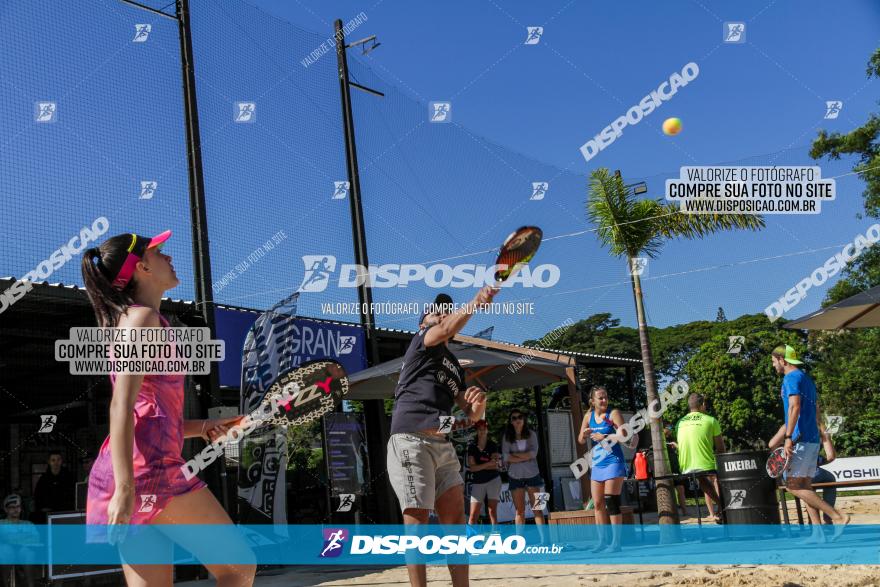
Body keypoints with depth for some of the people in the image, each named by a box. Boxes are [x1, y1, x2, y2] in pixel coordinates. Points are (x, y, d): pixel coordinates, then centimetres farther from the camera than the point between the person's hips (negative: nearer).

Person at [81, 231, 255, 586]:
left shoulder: (131, 320, 23)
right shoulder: (142, 317, -4)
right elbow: (121, 407, -16)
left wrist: (201, 427, 17)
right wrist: (124, 488, -23)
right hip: (149, 468, -9)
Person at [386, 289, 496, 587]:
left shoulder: (455, 367, 26)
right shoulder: (420, 340, 7)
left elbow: (472, 415, 21)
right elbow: (448, 330, -17)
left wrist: (479, 402, -3)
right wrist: (477, 301, -31)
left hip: (443, 445, 7)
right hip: (410, 441, -7)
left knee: (456, 516, 2)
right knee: (417, 519, -10)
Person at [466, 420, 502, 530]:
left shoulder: (493, 445, 3)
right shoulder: (471, 446, 1)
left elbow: (496, 466, -6)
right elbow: (472, 467, -8)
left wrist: (479, 466, -13)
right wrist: (488, 464, -17)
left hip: (493, 480, 0)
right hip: (478, 482, 0)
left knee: (493, 511, -3)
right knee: (474, 515, -6)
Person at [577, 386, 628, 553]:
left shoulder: (613, 414, -6)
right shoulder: (589, 416, 9)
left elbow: (626, 437, -14)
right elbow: (581, 441, 13)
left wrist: (604, 437, -17)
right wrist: (584, 434, -9)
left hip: (613, 463, -6)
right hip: (597, 465, 6)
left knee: (611, 503, -8)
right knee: (598, 504, 8)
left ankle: (616, 543, -4)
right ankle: (602, 541, 15)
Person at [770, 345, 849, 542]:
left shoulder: (791, 378, -9)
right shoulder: (806, 378, 20)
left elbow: (795, 407, -22)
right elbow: (815, 411, 23)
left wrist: (788, 437, -24)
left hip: (800, 439, -10)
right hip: (812, 439, 10)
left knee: (793, 485, -10)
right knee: (805, 486, 9)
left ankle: (838, 517, -14)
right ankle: (818, 533, 6)